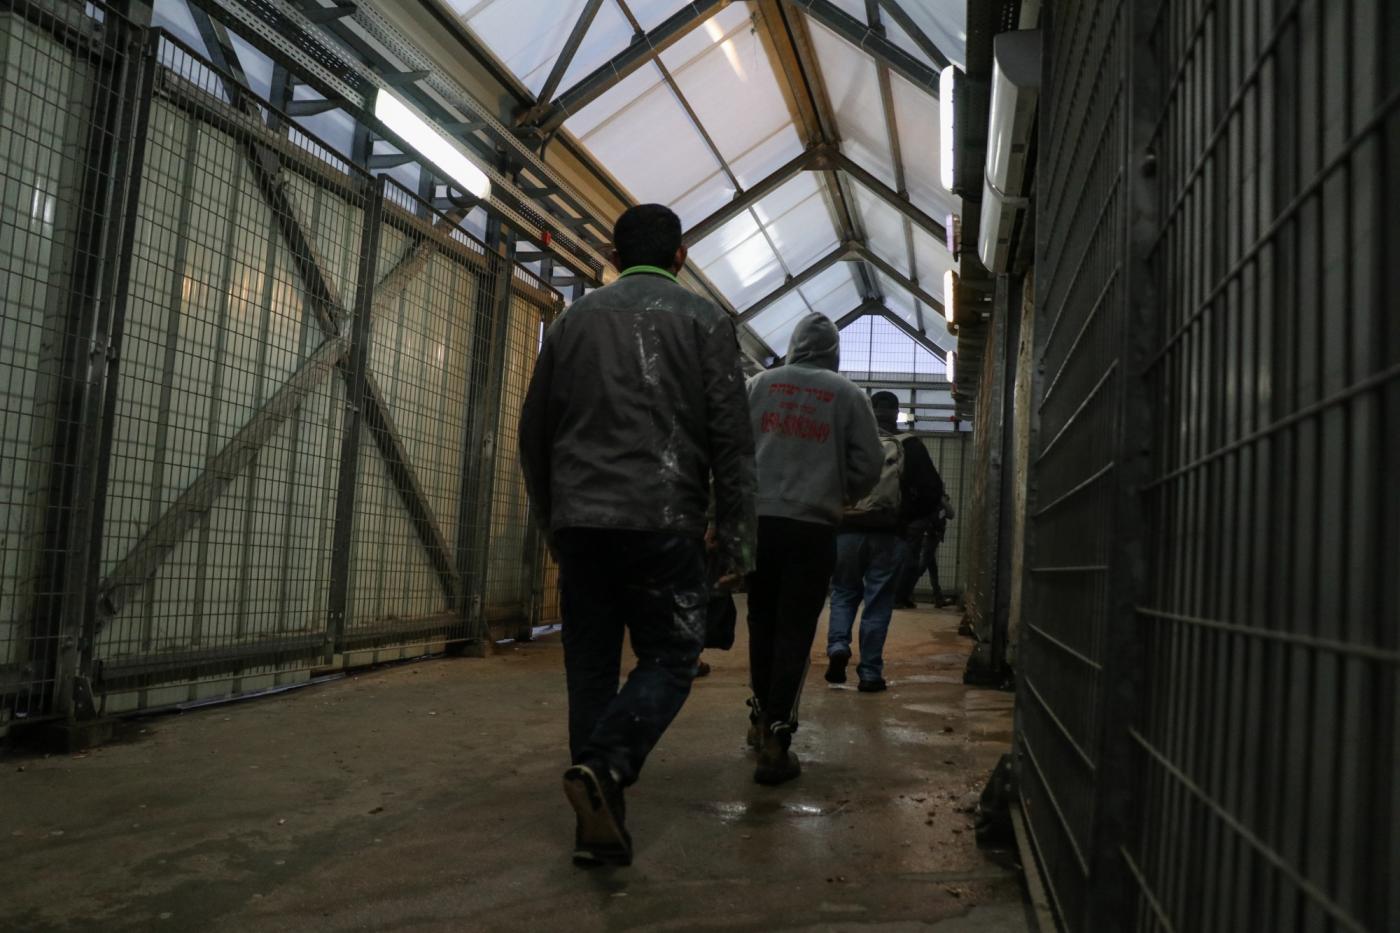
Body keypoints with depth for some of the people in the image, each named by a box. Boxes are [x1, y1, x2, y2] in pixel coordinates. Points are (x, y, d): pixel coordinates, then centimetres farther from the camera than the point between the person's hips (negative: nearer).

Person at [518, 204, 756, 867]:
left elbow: (534, 432, 16)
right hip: (664, 521, -3)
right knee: (668, 659, 7)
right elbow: (732, 439, -2)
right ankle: (603, 767, -16)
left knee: (590, 668, 9)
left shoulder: (574, 319, 15)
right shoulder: (704, 321, 5)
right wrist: (735, 538, 1)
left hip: (579, 521, 4)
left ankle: (599, 827, 11)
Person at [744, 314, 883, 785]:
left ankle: (762, 719, 31)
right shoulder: (848, 394, 3)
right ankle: (776, 742, -2)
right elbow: (869, 465, 2)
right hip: (813, 527, -2)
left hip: (758, 520, 2)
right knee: (795, 633, 1)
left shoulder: (759, 383, 6)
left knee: (762, 624, 18)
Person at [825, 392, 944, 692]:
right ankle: (870, 673, 8)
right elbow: (932, 491, -1)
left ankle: (838, 646, -3)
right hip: (887, 535, -1)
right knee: (878, 603, 5)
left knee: (843, 593, 18)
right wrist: (906, 516, 11)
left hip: (846, 530, 1)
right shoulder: (908, 446, 2)